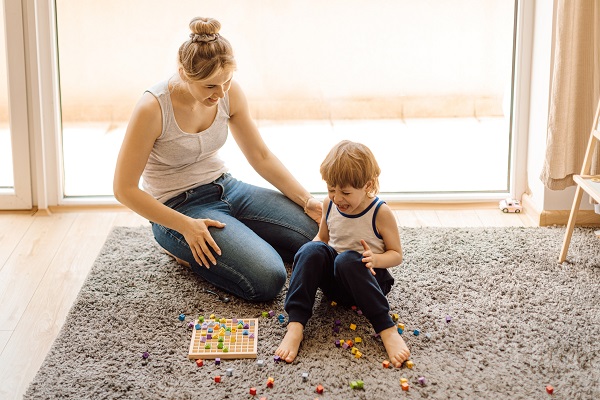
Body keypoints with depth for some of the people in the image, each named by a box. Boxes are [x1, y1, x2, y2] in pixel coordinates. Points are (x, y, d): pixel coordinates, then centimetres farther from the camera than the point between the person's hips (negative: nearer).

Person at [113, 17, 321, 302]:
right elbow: (124, 189, -18)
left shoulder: (228, 92, -7)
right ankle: (187, 250, 2)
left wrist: (306, 200, -7)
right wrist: (185, 226, -21)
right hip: (180, 209, -6)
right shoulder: (152, 108, -24)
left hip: (226, 189, 6)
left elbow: (261, 156, 4)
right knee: (267, 280, -23)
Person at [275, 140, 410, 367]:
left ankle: (387, 331, -38)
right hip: (333, 280, 4)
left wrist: (375, 259, -29)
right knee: (312, 250, -27)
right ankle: (295, 326, -36)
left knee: (348, 259, -38)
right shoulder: (330, 205, -1)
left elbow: (396, 255, -7)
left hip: (365, 279, -4)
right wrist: (309, 259, -7)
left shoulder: (380, 213, -14)